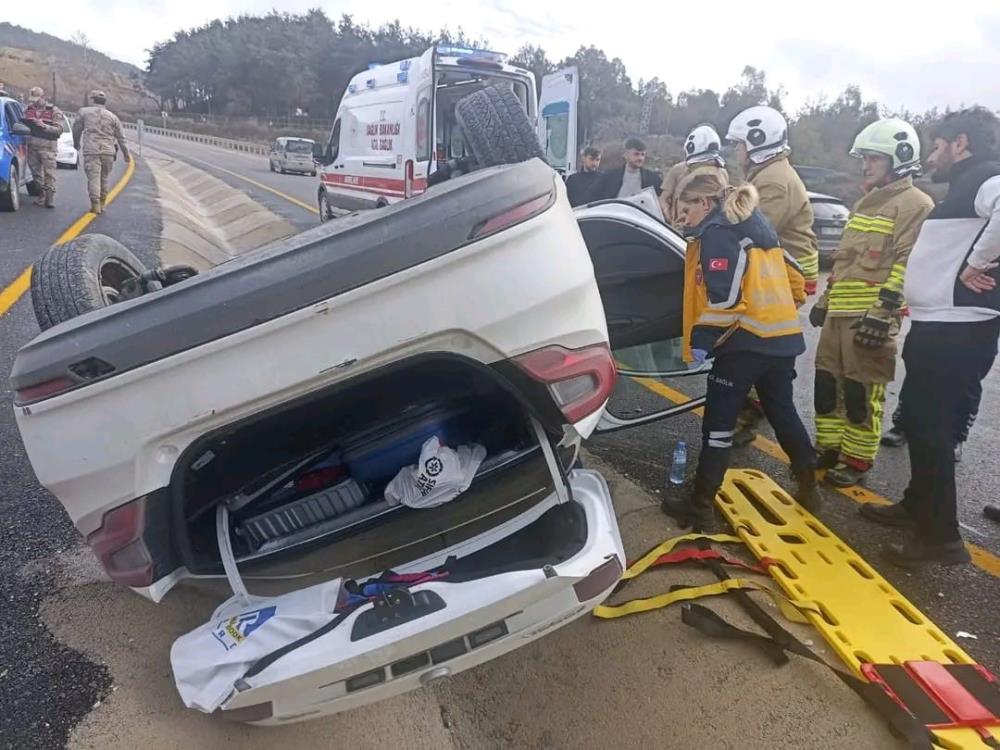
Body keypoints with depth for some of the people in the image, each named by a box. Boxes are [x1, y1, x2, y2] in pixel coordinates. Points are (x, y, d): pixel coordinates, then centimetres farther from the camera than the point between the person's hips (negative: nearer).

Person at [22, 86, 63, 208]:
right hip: (31, 146, 5)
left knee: (49, 173, -10)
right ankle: (41, 195, 15)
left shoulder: (53, 110, 0)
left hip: (47, 146, -5)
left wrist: (43, 126, -20)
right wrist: (25, 124, 0)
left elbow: (59, 130, -7)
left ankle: (50, 197, -7)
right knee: (36, 173, 7)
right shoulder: (27, 109, 13)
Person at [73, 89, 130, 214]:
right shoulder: (112, 116, 9)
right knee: (104, 178, 13)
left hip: (91, 151, -2)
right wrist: (125, 153, 18)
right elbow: (120, 137, 9)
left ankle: (95, 204, -6)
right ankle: (102, 203, 20)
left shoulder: (84, 112, 5)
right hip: (108, 151, 2)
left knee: (93, 177, -2)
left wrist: (76, 143, 31)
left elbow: (76, 129, 14)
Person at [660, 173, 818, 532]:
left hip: (744, 343, -9)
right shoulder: (757, 228, 18)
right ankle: (808, 489, 33)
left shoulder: (716, 235, -9)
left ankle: (701, 506, 5)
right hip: (782, 338, 9)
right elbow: (795, 280, 20)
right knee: (783, 413, 23)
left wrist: (702, 339, -16)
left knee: (718, 424, -1)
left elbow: (723, 297, -21)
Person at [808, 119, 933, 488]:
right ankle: (829, 448, 24)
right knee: (826, 382, 12)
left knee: (862, 392, -2)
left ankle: (857, 460, 10)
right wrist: (825, 301, 22)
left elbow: (908, 266, -15)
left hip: (871, 317, -8)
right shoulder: (865, 203, 22)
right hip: (839, 313, 9)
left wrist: (883, 313, -22)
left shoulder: (915, 205, -6)